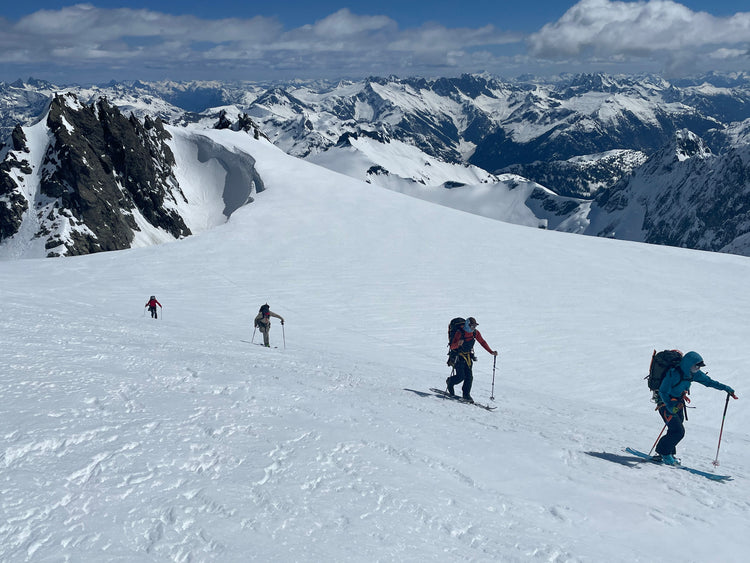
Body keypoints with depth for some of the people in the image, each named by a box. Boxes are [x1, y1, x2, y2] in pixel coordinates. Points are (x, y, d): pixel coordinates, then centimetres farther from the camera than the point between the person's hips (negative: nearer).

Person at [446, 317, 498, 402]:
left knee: (469, 376, -4)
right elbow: (452, 346, -24)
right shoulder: (459, 333, -21)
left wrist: (491, 352, -1)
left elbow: (482, 342, 6)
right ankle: (450, 382, 20)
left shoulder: (475, 333, -4)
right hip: (459, 356, -5)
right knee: (460, 376, -11)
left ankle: (466, 395, 7)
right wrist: (458, 343, -46)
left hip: (468, 356, 5)